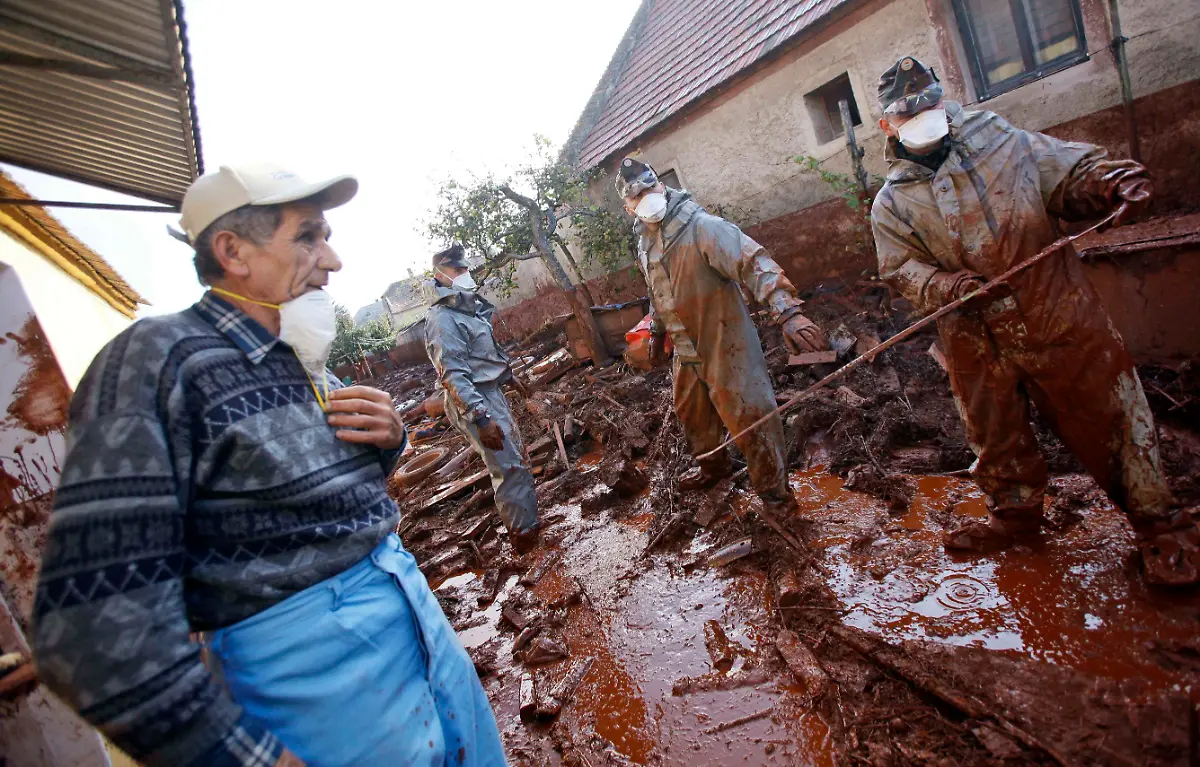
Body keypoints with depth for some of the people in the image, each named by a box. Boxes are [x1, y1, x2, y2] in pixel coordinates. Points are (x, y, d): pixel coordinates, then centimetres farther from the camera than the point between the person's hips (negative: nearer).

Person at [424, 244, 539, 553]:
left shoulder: (468, 308, 10)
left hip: (492, 392, 10)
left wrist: (509, 375, 29)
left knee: (516, 457, 21)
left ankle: (528, 519, 38)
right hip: (475, 403, -10)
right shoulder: (443, 321, -20)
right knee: (509, 468, -4)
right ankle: (524, 534, 9)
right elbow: (453, 376, -26)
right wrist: (481, 419, -30)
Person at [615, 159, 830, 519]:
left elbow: (753, 261, -33)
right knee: (691, 413, 24)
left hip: (725, 344, -8)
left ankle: (775, 495, 19)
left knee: (749, 419, -1)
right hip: (687, 349, 8)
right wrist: (658, 331, 28)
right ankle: (713, 466, 50)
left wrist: (787, 312, -46)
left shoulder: (701, 226, -22)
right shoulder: (644, 241, 5)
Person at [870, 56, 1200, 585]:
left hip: (1057, 314, 0)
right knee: (995, 431, 15)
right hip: (975, 340, 1)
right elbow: (901, 270, -5)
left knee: (1106, 412, 6)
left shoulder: (1001, 141, 5)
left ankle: (1157, 522, 26)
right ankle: (1016, 512, 39)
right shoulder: (891, 203, 2)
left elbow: (1069, 172, 5)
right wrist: (943, 286, -23)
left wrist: (1106, 181, -18)